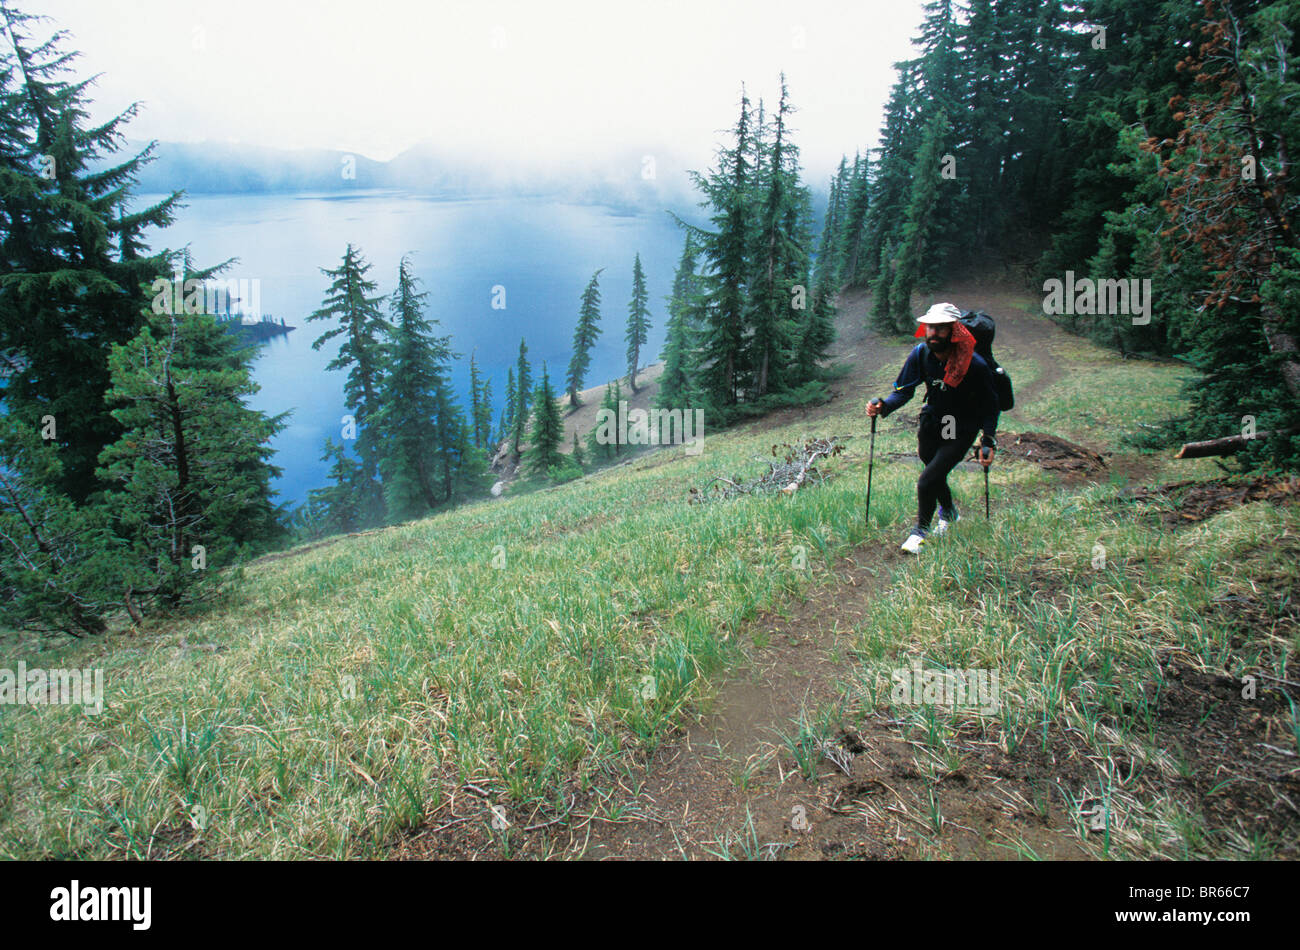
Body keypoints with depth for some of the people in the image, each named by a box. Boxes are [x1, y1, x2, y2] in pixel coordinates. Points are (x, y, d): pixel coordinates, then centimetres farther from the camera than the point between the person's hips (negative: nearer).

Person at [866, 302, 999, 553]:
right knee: (935, 477, 19)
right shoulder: (920, 354, -12)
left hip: (961, 431, -5)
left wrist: (989, 442, -18)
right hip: (931, 422, 5)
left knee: (928, 480, -15)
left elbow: (990, 406, -12)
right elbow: (904, 390, -7)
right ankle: (948, 513, 51)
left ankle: (921, 530, 8)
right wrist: (883, 407, -26)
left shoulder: (974, 365, -23)